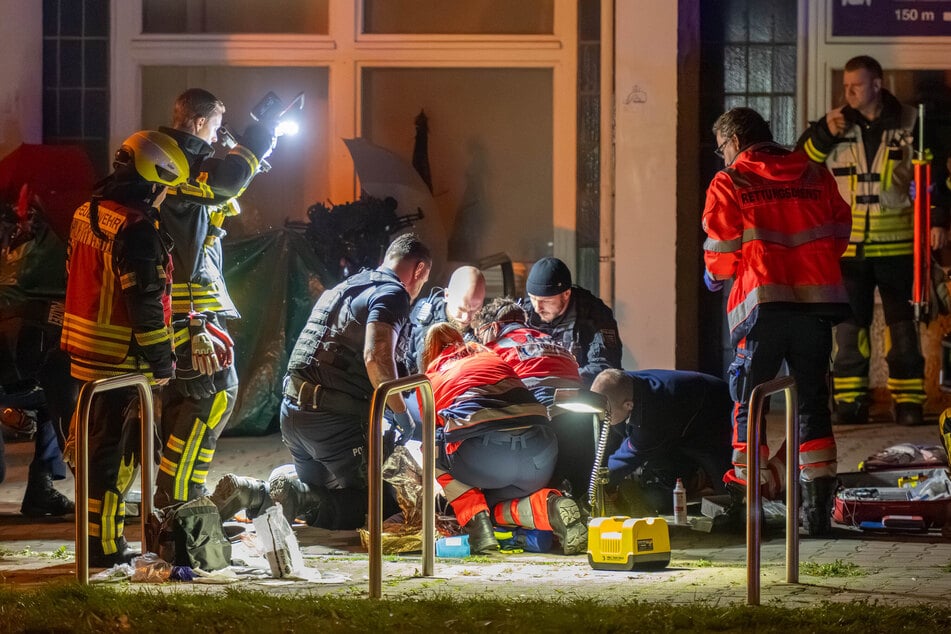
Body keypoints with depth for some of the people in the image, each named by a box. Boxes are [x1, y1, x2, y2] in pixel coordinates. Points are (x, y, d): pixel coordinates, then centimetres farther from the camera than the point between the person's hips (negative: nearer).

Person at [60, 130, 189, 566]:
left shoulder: (86, 215, 10)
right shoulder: (136, 229, -19)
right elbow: (145, 303, -21)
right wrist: (161, 362, -13)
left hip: (85, 351, 9)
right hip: (122, 361, -9)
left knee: (94, 443, 16)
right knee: (113, 450, -2)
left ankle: (95, 535, 25)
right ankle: (103, 545, 2)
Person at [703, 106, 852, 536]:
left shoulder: (728, 184, -1)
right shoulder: (815, 176, 11)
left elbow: (722, 253, -3)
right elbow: (839, 233, 13)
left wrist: (715, 276, 18)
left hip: (764, 305, -3)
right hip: (816, 301, 4)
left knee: (749, 401, 6)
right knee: (812, 401, 9)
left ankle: (744, 497, 2)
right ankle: (819, 505, 3)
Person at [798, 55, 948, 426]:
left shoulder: (908, 125, 1)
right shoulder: (835, 125, 5)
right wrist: (825, 134, -13)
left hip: (896, 245, -1)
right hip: (847, 246, 1)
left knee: (902, 323, 2)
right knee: (848, 325, 3)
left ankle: (908, 400, 8)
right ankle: (850, 401, 9)